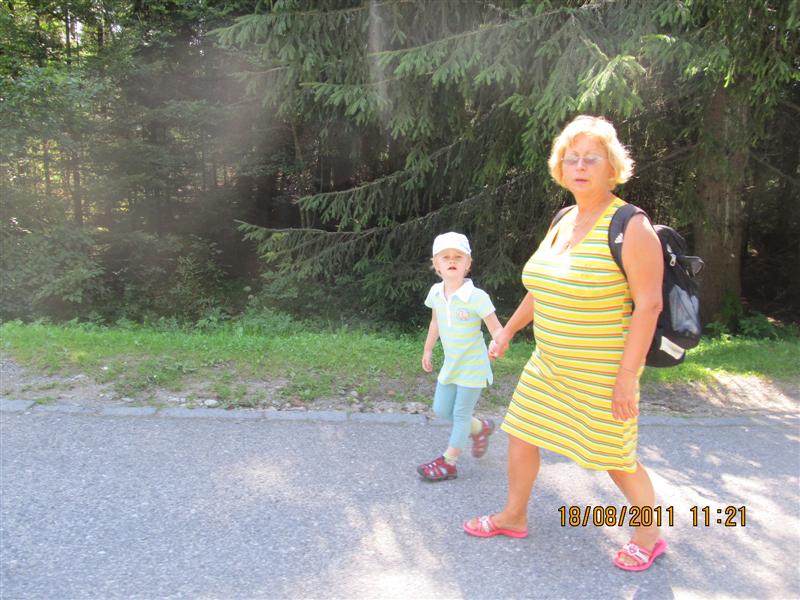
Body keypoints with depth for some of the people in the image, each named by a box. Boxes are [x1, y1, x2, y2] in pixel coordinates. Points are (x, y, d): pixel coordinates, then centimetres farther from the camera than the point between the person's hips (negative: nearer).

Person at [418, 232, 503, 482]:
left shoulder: (476, 297, -23)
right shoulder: (436, 293, -4)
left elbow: (496, 329, -24)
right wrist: (427, 351, 20)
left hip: (472, 366, -6)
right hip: (450, 364, 7)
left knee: (461, 413, 4)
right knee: (441, 410, 15)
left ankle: (448, 462, 20)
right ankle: (480, 428, 39)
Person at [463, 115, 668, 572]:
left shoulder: (630, 226, -17)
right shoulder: (565, 222, 6)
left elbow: (649, 304, -19)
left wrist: (627, 375, -21)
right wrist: (508, 332, 21)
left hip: (601, 372, -7)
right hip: (550, 362, 8)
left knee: (614, 457, 7)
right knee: (520, 433, 13)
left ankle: (650, 536, 34)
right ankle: (514, 517, 36)